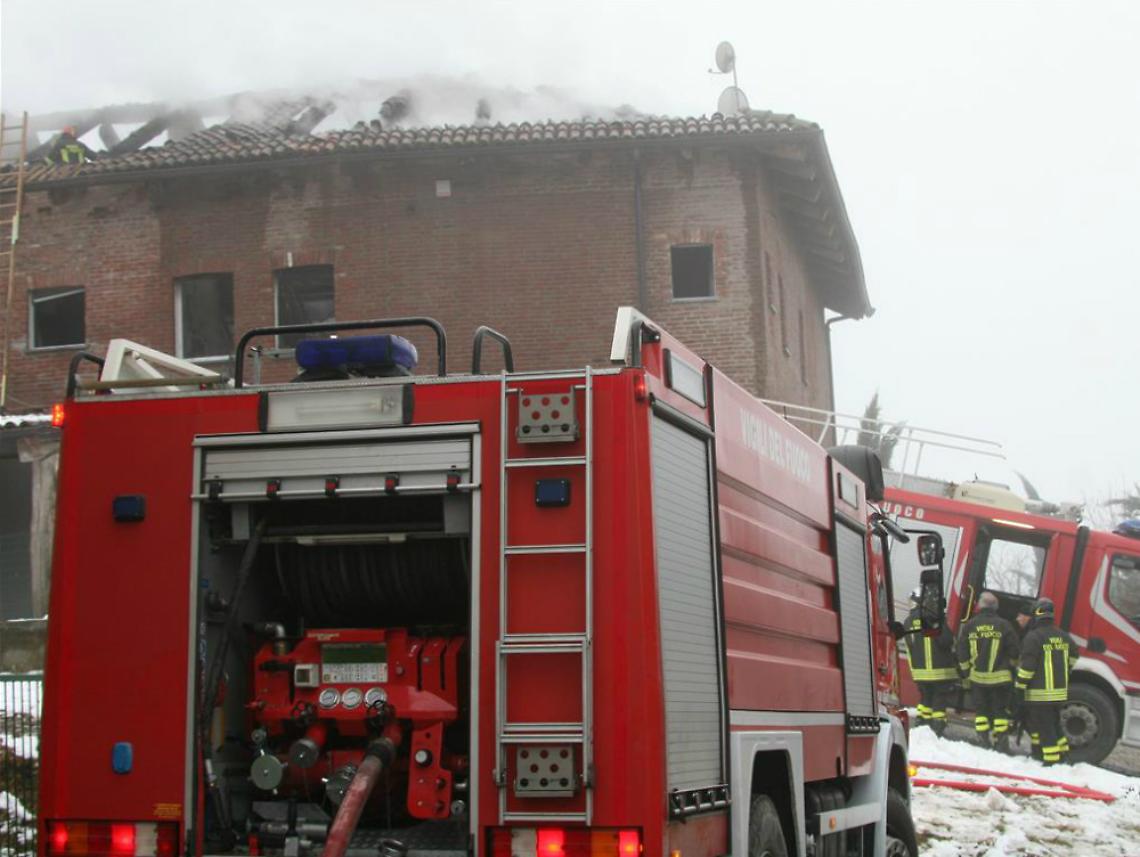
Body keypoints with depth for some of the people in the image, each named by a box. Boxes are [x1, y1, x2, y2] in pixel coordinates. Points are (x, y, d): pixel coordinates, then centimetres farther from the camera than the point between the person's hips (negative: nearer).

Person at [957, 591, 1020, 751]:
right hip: (1000, 677, -2)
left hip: (977, 677, 2)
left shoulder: (970, 626, -3)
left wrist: (966, 669, 16)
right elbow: (1014, 650, -3)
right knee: (1000, 709, 6)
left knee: (981, 709, 12)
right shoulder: (1003, 625, -8)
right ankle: (1001, 743, 5)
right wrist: (1011, 666, 17)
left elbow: (962, 651, 2)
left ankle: (982, 741, 12)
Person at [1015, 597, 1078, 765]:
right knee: (1054, 724, 20)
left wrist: (1019, 689, -12)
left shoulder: (1033, 637, -14)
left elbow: (1026, 667, -17)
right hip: (1060, 692, 7)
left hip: (1039, 693, -7)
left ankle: (1051, 760, -4)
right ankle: (1062, 751, 23)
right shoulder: (1063, 636, 9)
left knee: (1044, 727, -2)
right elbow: (1073, 657, 24)